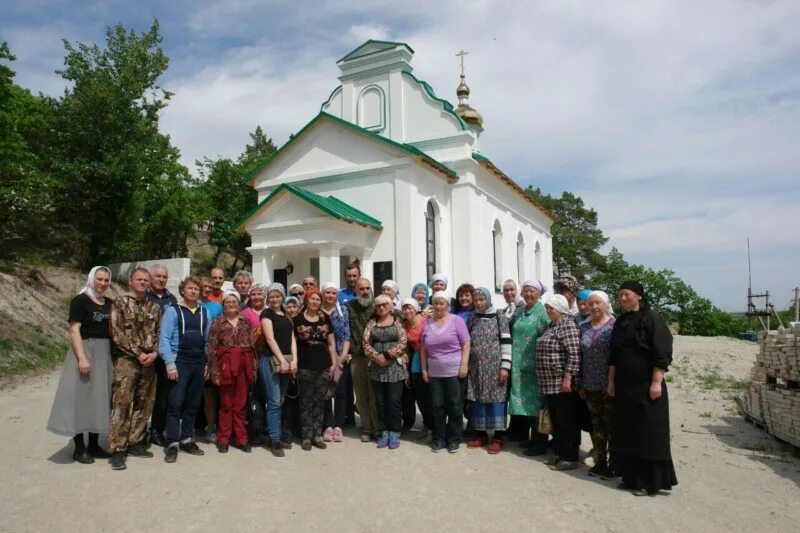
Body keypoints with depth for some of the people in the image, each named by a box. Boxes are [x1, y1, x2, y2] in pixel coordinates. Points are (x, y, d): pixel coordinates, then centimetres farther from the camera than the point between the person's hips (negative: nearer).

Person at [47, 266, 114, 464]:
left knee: (99, 398, 10)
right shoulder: (80, 300, -7)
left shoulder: (109, 303, 12)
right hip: (85, 351, -6)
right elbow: (74, 330, -13)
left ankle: (93, 445, 19)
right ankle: (79, 448, 7)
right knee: (82, 397, -2)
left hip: (105, 354, 7)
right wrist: (82, 358, -22)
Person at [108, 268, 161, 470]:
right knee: (122, 404, -8)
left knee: (144, 405, 8)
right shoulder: (120, 303, -1)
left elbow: (159, 333, 12)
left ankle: (135, 443, 19)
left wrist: (154, 352, -7)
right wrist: (138, 354, -12)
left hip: (149, 361, 5)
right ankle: (118, 449, -3)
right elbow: (117, 334, -8)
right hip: (126, 360, -5)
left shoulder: (154, 308, 13)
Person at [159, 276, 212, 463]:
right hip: (180, 362, -4)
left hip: (199, 363, 5)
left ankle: (187, 440, 21)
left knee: (193, 404, 10)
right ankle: (172, 444, 3)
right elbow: (165, 339, -8)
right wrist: (170, 364, -15)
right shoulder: (173, 311, -3)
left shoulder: (205, 313, 10)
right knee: (175, 404, -4)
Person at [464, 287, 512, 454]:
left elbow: (506, 342, -7)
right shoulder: (471, 319, 10)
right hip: (476, 367, 4)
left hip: (495, 366, -4)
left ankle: (498, 438, 7)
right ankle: (481, 434, 20)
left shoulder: (499, 317, -4)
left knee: (496, 398, -1)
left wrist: (505, 366, -13)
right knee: (477, 399, 8)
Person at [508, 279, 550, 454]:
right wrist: (513, 360, 16)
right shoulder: (521, 312, 14)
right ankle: (526, 436, 24)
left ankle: (539, 443, 7)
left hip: (535, 365, -7)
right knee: (525, 402, 13)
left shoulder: (542, 312, -8)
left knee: (536, 402, -1)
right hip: (520, 365, 7)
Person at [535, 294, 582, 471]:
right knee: (555, 421, 15)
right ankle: (559, 453, 25)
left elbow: (574, 355, -20)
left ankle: (570, 458, 8)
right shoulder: (551, 325, 15)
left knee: (567, 422, 0)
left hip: (563, 384, -9)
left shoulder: (568, 325, -13)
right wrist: (544, 380, 22)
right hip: (549, 383, 9)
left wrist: (567, 378, -23)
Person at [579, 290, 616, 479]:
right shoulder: (583, 327, 9)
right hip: (591, 386, 5)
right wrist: (581, 384, 10)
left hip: (610, 385, -5)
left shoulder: (615, 325, -6)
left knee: (611, 423, 2)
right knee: (596, 424, 12)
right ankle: (600, 462, 22)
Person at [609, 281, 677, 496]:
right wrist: (611, 380, 13)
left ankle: (649, 480, 9)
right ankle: (632, 476, 23)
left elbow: (662, 354, -14)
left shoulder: (651, 318, -10)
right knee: (627, 432, 11)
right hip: (624, 386, 7)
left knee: (648, 433, -1)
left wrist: (656, 382, -19)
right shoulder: (620, 321, 11)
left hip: (646, 386, -7)